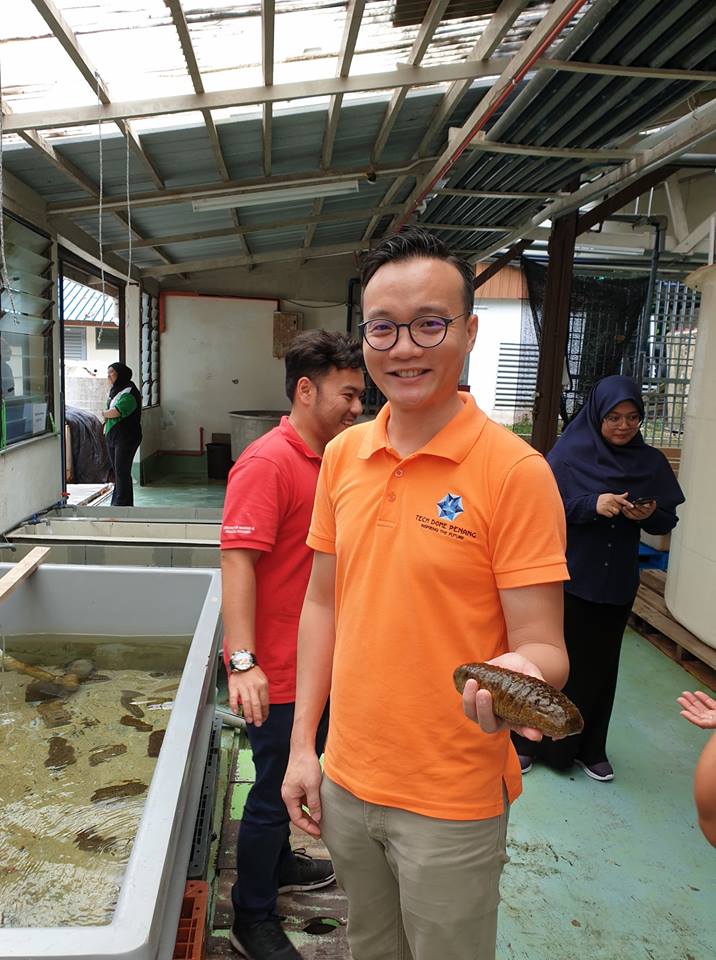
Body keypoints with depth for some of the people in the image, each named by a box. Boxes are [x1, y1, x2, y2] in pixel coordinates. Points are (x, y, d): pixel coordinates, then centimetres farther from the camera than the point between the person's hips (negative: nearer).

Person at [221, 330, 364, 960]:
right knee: (275, 791, 8)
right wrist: (243, 661, -32)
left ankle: (279, 863, 49)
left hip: (319, 661, 9)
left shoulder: (330, 459, 7)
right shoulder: (268, 462, -22)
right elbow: (238, 559, -27)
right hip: (278, 670, -9)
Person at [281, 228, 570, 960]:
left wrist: (520, 674, -37)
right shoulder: (341, 455, -2)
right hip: (346, 781, 5)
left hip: (451, 802, -4)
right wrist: (303, 744, 5)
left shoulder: (515, 471, -18)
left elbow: (542, 646, -15)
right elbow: (323, 604, 5)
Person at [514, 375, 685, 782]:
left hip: (616, 583, 3)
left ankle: (589, 747, 30)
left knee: (600, 665, 13)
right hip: (566, 578, -3)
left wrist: (649, 515, -16)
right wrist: (592, 504, -25)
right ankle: (530, 740, 24)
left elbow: (667, 521, 7)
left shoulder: (651, 462, 3)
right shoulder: (569, 452, -7)